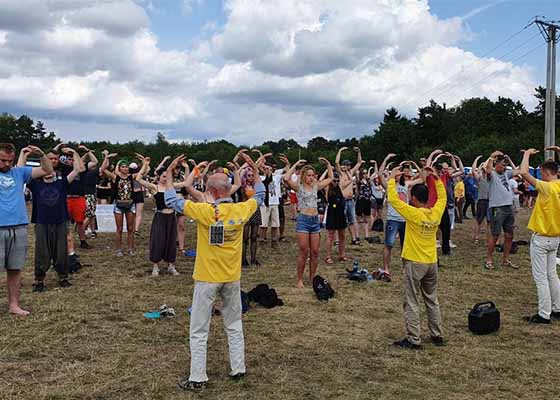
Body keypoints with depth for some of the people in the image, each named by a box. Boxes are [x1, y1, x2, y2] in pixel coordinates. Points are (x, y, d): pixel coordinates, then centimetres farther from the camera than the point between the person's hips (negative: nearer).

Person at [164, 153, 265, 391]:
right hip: (232, 277, 4)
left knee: (199, 330, 5)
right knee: (234, 325, 19)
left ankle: (198, 378, 9)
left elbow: (171, 201, -9)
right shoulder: (241, 210, -7)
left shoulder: (205, 211, -19)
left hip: (207, 278, -4)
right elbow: (259, 196, 14)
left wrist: (169, 173, 1)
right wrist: (255, 170, 22)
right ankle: (238, 369, 26)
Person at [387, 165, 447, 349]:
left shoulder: (414, 214, -18)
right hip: (432, 263, 6)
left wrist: (392, 178, -6)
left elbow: (393, 199, -16)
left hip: (414, 263, -6)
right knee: (432, 301, 17)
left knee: (411, 303, 1)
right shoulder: (436, 213, -1)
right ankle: (437, 336, 23)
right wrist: (436, 178, 19)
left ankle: (413, 340, 2)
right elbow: (442, 197, 19)